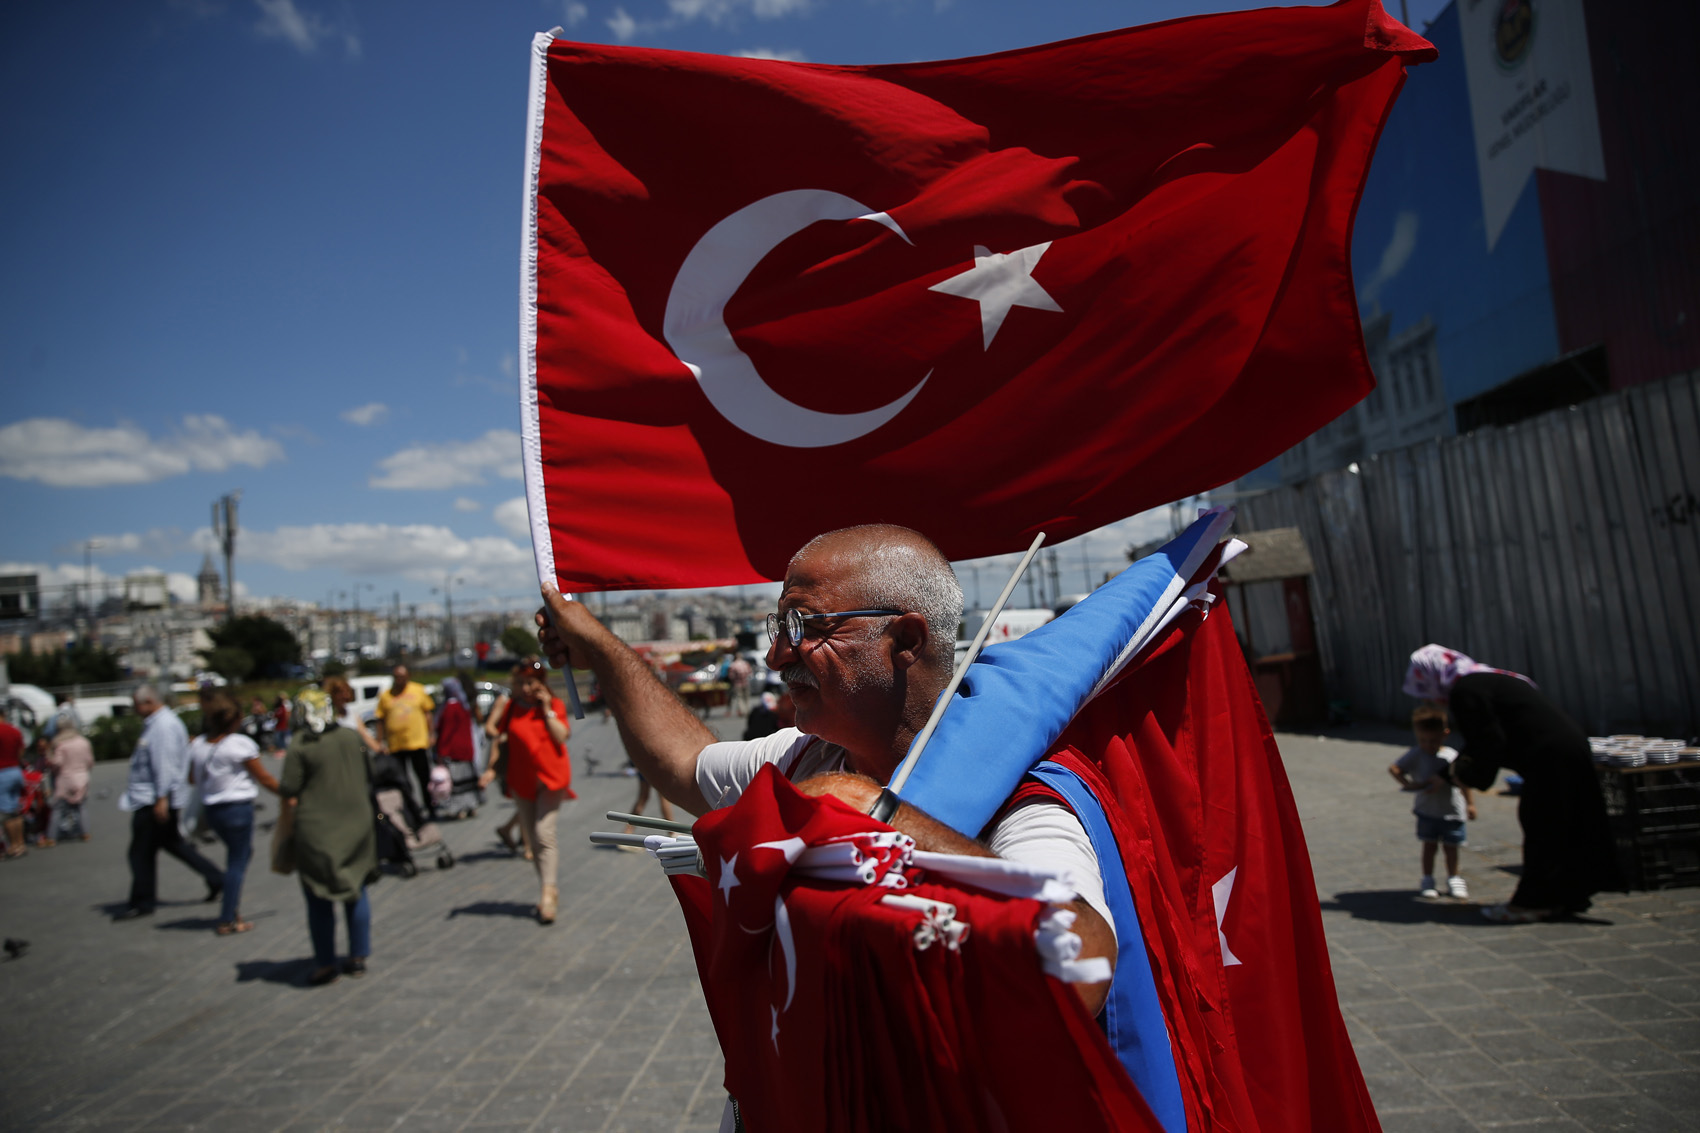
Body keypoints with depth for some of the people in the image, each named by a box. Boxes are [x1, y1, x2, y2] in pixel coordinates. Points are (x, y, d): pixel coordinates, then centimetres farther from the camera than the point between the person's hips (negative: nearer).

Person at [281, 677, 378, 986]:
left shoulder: (300, 747, -11)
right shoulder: (353, 737, 1)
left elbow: (290, 796, -11)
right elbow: (367, 782, 10)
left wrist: (291, 831, 3)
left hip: (315, 832, -4)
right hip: (356, 827, 4)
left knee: (319, 901, 8)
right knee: (356, 892, 15)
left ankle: (325, 964, 14)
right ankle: (358, 958, 20)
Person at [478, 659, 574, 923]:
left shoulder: (554, 705, -1)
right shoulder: (510, 707, 3)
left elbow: (561, 736, -12)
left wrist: (547, 710, -13)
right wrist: (491, 768, 1)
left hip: (552, 776, -3)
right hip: (522, 780, 3)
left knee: (544, 833, -14)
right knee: (532, 839, 9)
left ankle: (547, 893, -11)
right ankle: (548, 890, 21)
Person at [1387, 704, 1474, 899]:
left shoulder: (1452, 757, -6)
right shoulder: (1415, 755, -10)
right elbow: (1393, 768, -15)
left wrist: (1469, 803, 10)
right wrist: (1408, 784, -24)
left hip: (1452, 811, 1)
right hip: (1427, 810, -1)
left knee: (1451, 846, 10)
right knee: (1429, 844, 6)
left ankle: (1453, 879, 27)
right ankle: (1427, 880, 19)